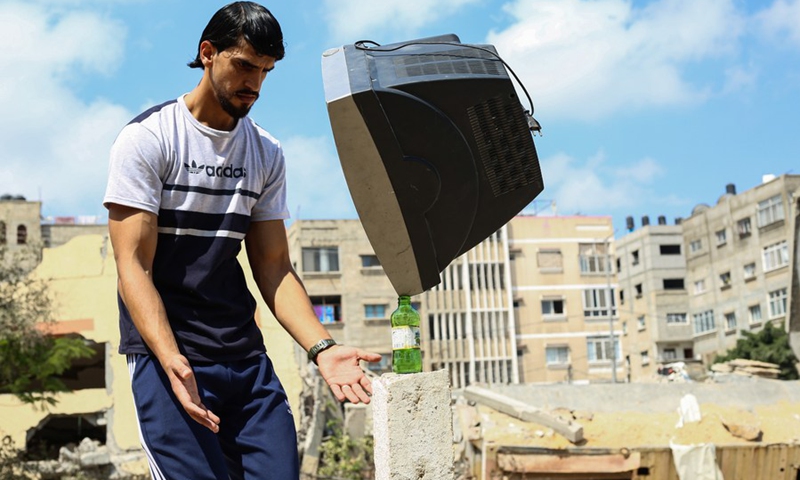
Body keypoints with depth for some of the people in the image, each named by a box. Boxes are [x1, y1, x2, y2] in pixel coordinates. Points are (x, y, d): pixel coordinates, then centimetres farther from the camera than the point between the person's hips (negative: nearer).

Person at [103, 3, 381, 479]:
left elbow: (274, 268, 9)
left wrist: (321, 347, -7)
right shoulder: (147, 139, -5)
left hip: (247, 358, 5)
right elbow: (133, 266, -12)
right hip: (165, 356, -5)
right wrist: (172, 360, -26)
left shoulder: (267, 154, 10)